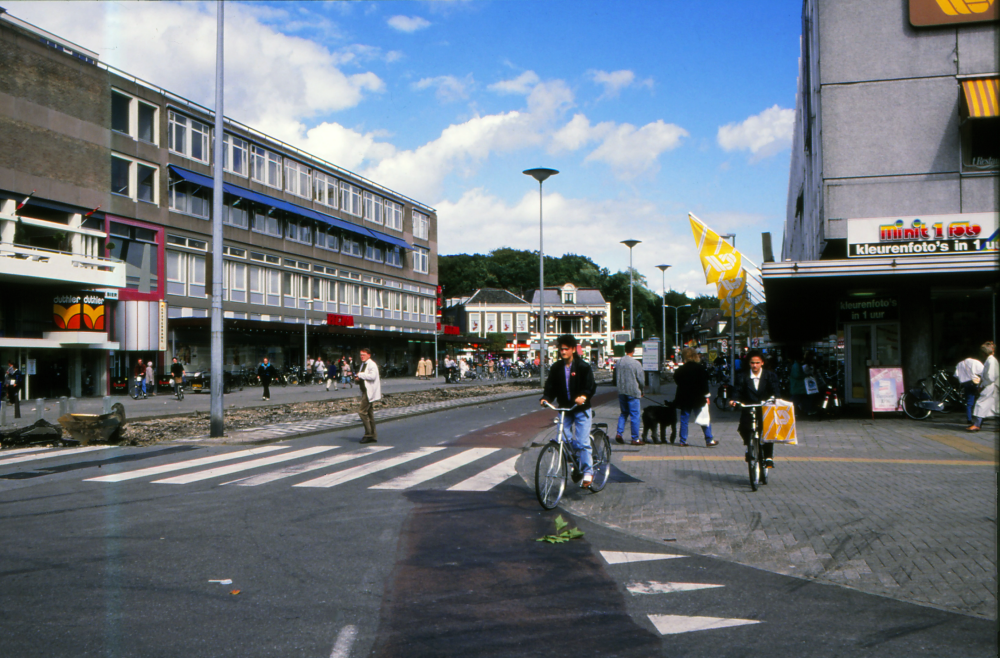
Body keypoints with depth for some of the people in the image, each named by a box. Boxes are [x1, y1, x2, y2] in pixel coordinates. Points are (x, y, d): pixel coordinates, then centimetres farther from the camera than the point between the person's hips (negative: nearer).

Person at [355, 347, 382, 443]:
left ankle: (369, 434, -8)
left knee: (362, 411, -14)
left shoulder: (372, 365, -12)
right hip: (365, 392, 10)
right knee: (370, 413, 11)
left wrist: (360, 375, -18)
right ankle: (373, 436, 16)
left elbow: (372, 376, -26)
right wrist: (359, 379, 7)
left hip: (370, 392, -10)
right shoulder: (363, 364, 18)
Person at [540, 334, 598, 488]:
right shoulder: (556, 368, 5)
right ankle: (577, 463, 21)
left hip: (581, 409, -4)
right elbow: (551, 386, 2)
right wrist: (546, 398, -19)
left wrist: (584, 396, -34)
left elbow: (591, 386, -13)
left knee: (583, 442, -10)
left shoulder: (583, 367, -6)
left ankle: (588, 472, -1)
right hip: (563, 409, 4)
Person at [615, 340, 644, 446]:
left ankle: (619, 433, 5)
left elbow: (616, 377, 8)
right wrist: (641, 391, 9)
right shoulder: (636, 363, -13)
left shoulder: (619, 362, 1)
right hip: (633, 392, -5)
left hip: (621, 392, 5)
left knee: (623, 413, 18)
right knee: (634, 415, 3)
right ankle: (635, 439, 6)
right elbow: (641, 379, -7)